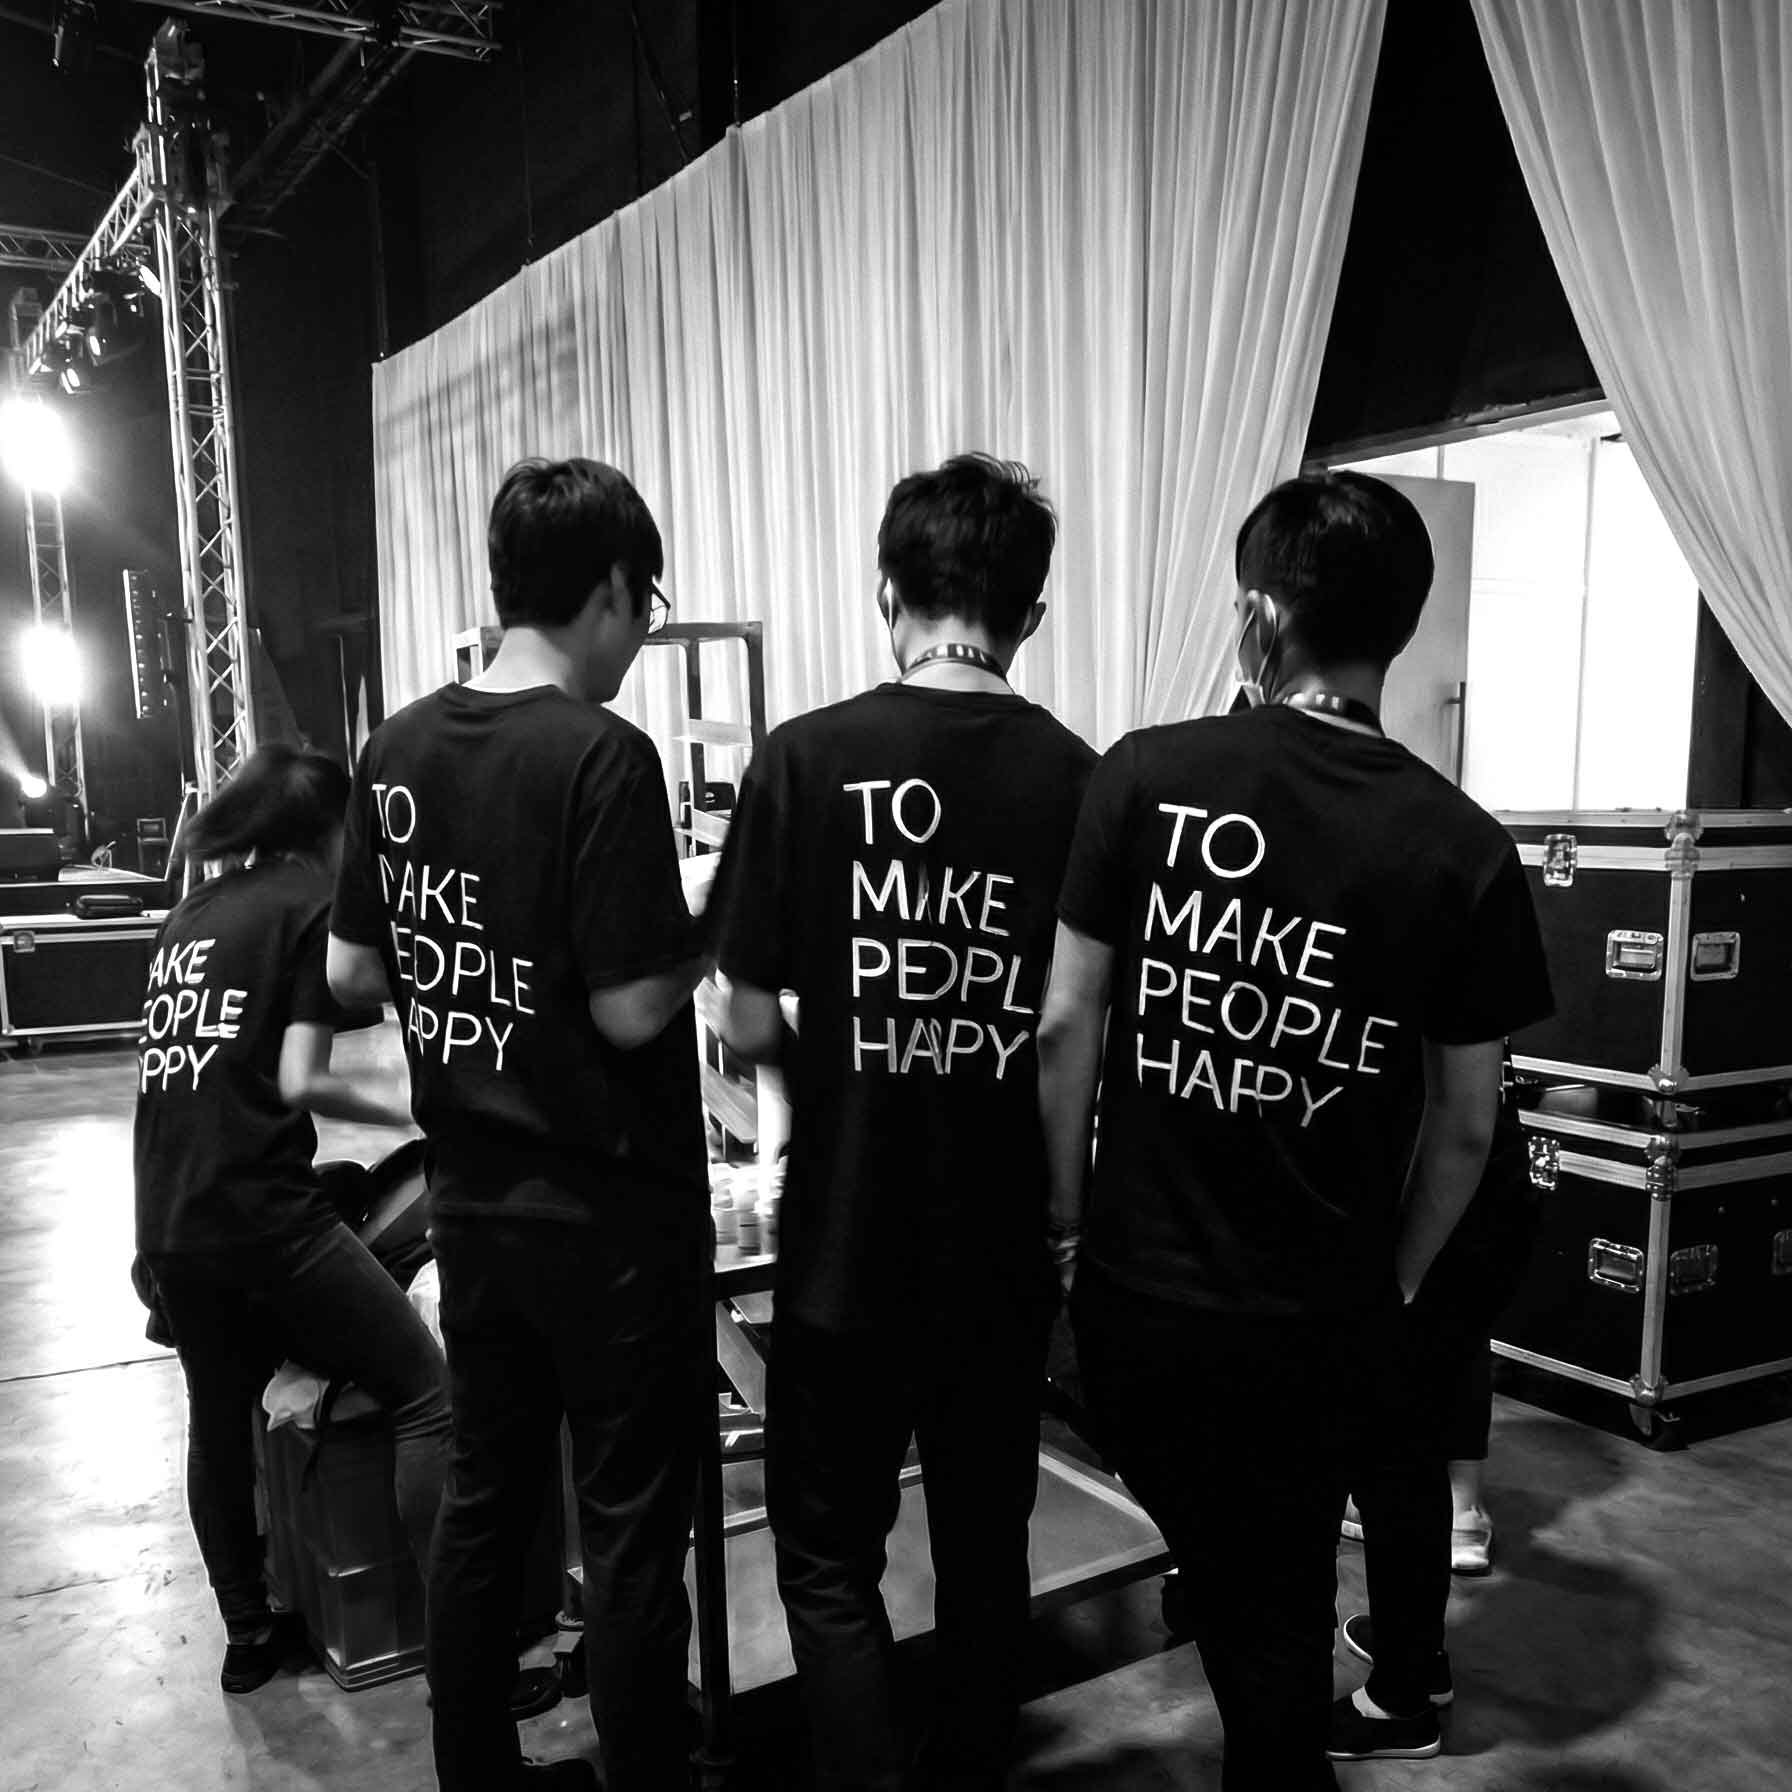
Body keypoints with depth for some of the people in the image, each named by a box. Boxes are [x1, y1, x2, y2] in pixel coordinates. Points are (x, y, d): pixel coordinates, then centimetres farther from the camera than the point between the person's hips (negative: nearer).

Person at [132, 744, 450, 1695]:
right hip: (260, 1213, -8)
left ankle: (247, 1636, 33)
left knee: (218, 1420, 21)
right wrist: (404, 1111, 1)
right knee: (425, 1393, -2)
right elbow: (299, 1081, -13)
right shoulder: (316, 904, -5)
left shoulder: (189, 913, 16)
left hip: (165, 1216, 8)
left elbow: (172, 1060, 17)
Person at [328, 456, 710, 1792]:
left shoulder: (398, 748, 2)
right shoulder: (602, 754, -19)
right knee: (632, 1527, 7)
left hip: (474, 1195, 7)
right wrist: (709, 928, -3)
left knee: (485, 1494, 19)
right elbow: (632, 1009, -21)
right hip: (610, 1208, -7)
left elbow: (352, 971, 7)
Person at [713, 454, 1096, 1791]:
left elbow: (748, 1025, -9)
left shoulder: (808, 758, -12)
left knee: (831, 1561, 15)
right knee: (987, 1543, 21)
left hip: (846, 1242, -2)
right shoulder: (1080, 779, -6)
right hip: (1006, 1246, 3)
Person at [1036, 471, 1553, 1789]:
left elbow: (1066, 1023, -8)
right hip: (1324, 1319, 0)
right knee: (1282, 1603, 24)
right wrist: (1398, 1279, 13)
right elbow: (1466, 1122, -3)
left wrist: (1071, 1211, 6)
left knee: (1228, 1589, 28)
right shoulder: (1460, 847, -10)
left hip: (1138, 1289, 0)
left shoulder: (1145, 777, -12)